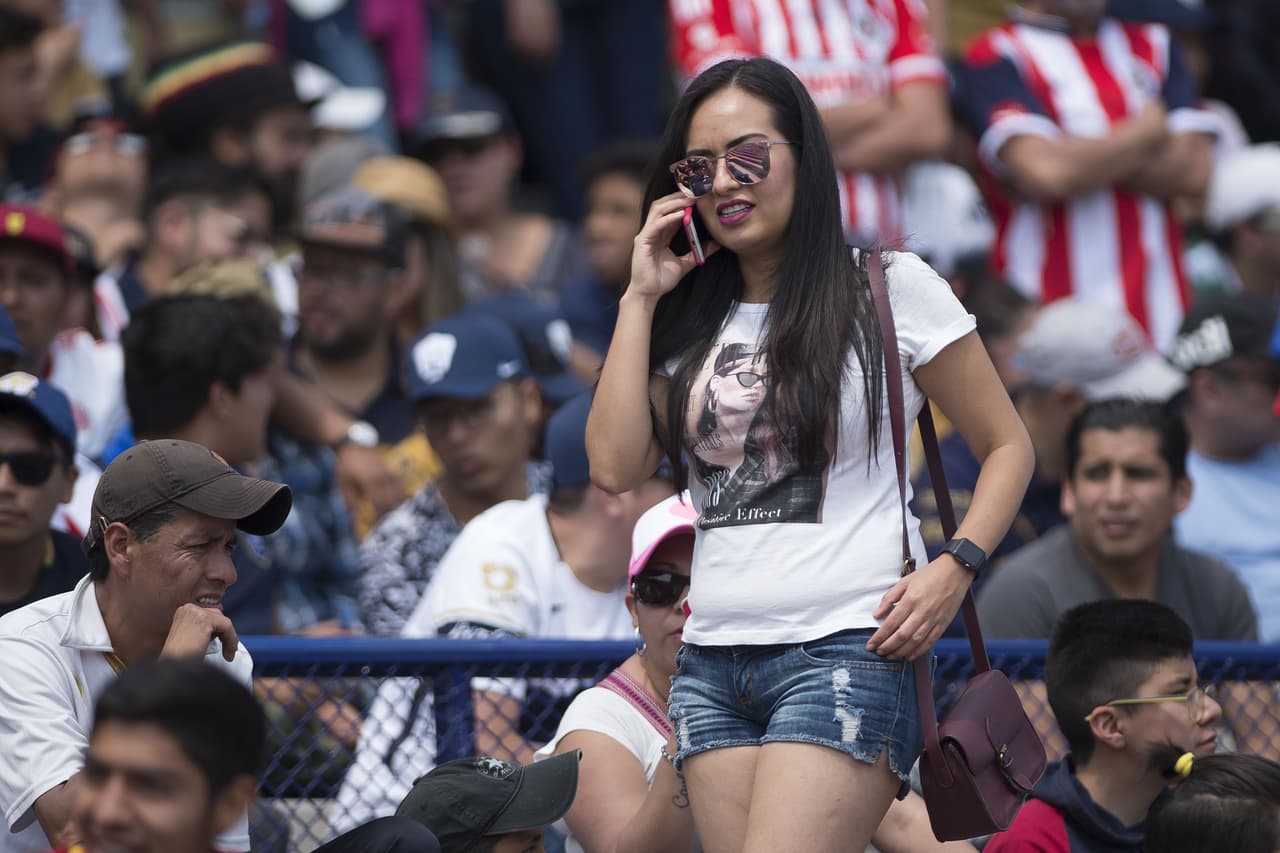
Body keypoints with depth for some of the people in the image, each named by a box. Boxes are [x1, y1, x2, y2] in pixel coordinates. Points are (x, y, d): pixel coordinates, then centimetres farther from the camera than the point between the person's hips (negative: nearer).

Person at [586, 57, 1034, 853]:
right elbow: (616, 466, 3)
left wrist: (955, 567, -11)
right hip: (712, 664, 6)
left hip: (844, 649, -6)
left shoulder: (891, 289, 2)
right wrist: (641, 299, 5)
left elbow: (1007, 444, 5)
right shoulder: (692, 323, 16)